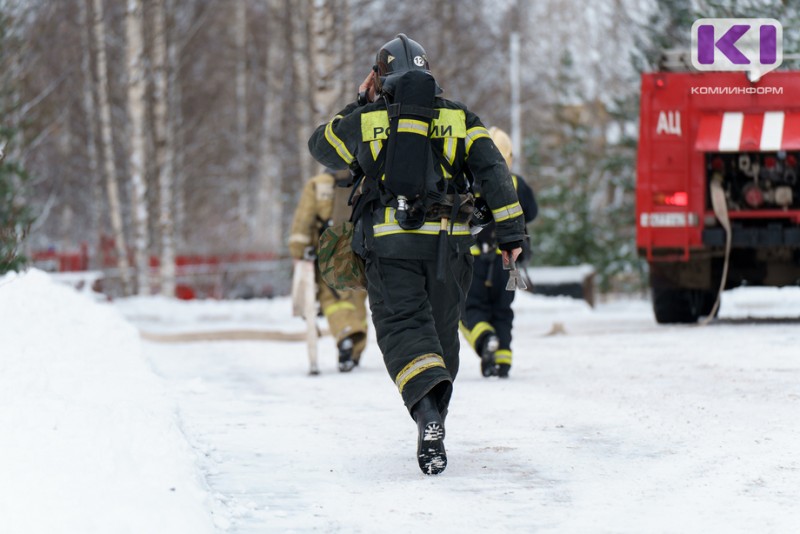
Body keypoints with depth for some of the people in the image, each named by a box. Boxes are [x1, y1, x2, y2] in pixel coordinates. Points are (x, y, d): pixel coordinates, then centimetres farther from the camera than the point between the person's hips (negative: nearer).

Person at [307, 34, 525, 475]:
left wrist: (360, 104, 32)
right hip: (449, 244, 2)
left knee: (403, 327, -9)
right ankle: (433, 430, 22)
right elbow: (494, 171, 0)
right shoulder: (459, 119, 9)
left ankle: (428, 413, -35)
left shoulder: (365, 121, 5)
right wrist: (510, 232, 0)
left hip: (390, 244, -2)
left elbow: (320, 145, 23)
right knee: (442, 333, 15)